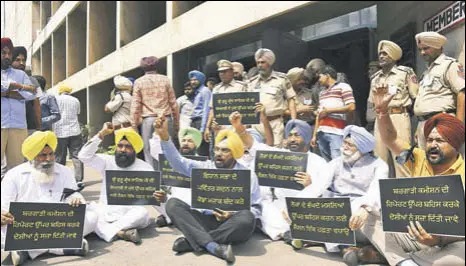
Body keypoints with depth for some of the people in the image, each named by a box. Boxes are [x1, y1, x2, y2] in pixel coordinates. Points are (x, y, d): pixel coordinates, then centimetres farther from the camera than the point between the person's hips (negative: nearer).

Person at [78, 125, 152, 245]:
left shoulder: (145, 168, 3)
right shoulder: (108, 162, 10)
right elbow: (84, 156, -2)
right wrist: (101, 134, -7)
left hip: (130, 214, -1)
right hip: (106, 212, 2)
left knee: (142, 213, -33)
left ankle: (107, 231, -35)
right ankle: (120, 233, -43)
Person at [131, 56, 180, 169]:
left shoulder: (139, 82, 5)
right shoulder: (165, 79, 7)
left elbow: (135, 106, 2)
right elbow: (173, 103, 6)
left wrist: (134, 126, 7)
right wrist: (176, 123, 12)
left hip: (148, 119, -1)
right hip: (165, 118, 1)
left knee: (149, 151, 3)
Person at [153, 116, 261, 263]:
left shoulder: (248, 175, 4)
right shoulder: (207, 167, 10)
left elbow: (256, 208, 3)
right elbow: (178, 162, 2)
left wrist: (233, 214, -14)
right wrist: (164, 136, -9)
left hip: (232, 225, -2)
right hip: (207, 221, 2)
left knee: (247, 218, -35)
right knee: (173, 203, -18)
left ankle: (190, 241, -25)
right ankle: (213, 246, -35)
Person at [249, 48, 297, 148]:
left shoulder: (282, 79, 4)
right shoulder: (252, 81, 14)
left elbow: (291, 100, 4)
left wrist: (294, 122, -4)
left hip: (275, 122, -3)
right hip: (256, 122, 3)